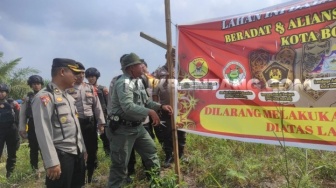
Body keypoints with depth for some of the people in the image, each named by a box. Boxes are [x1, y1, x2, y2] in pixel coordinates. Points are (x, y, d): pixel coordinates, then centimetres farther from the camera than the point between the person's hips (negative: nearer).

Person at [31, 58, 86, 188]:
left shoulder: (68, 97, 14)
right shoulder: (44, 97, -14)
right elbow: (43, 132, -19)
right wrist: (51, 162, -22)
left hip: (77, 153, 8)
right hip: (61, 156, -8)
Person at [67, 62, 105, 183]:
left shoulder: (90, 88, 9)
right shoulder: (67, 89, -5)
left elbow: (97, 106, 9)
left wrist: (101, 123, 5)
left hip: (90, 122, 4)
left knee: (92, 150, 13)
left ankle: (90, 176, 31)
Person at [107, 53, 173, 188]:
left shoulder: (139, 82, 10)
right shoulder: (124, 83, -20)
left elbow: (146, 102, 16)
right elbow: (128, 107, -31)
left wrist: (161, 106, 2)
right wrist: (150, 112, -30)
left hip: (137, 126, 10)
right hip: (123, 129, -9)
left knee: (151, 151, 20)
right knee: (120, 164, 1)